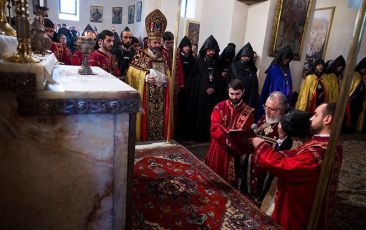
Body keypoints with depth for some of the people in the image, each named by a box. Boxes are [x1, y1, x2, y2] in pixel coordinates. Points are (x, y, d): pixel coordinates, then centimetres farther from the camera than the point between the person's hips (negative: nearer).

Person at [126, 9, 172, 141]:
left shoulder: (163, 58, 12)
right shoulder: (140, 55, 0)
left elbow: (168, 75, 12)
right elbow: (132, 71, -8)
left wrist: (165, 79, -10)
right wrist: (145, 77, -22)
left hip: (161, 98, 4)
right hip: (145, 98, -3)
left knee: (160, 118, 6)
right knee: (146, 119, -1)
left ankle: (160, 140, 19)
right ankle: (143, 139, 13)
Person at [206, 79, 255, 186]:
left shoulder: (249, 112, 1)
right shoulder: (220, 107, 1)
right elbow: (214, 127, -11)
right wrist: (228, 138, -26)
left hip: (235, 152, -1)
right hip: (217, 150, 1)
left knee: (230, 181, 6)